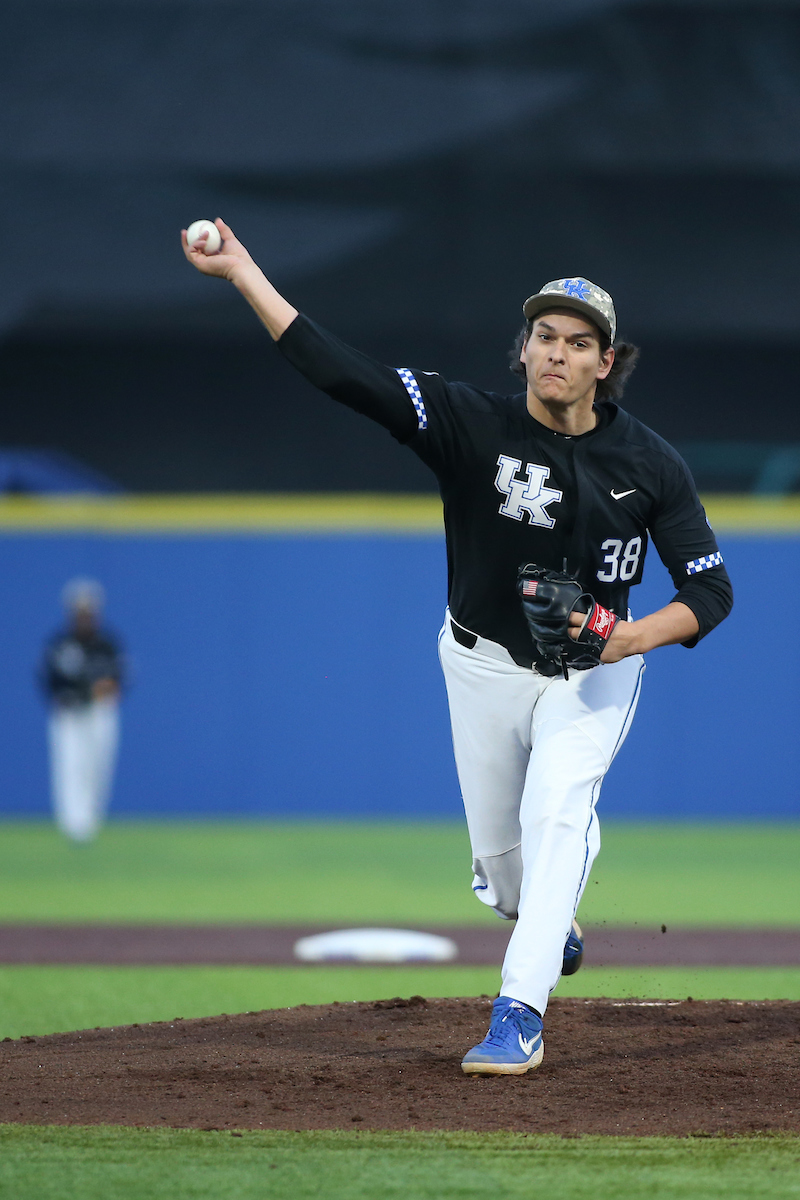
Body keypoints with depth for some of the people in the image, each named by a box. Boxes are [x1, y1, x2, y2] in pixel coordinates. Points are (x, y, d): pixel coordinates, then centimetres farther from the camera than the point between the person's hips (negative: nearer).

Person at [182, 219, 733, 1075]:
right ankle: (551, 929, 47)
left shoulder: (648, 465, -14)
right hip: (483, 665, 1)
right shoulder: (472, 424, -18)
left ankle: (518, 1017, -24)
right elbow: (342, 372, -26)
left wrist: (635, 636, -31)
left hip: (592, 672, -1)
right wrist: (242, 272, -35)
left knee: (555, 814, -22)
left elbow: (711, 591, -11)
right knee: (496, 846, 11)